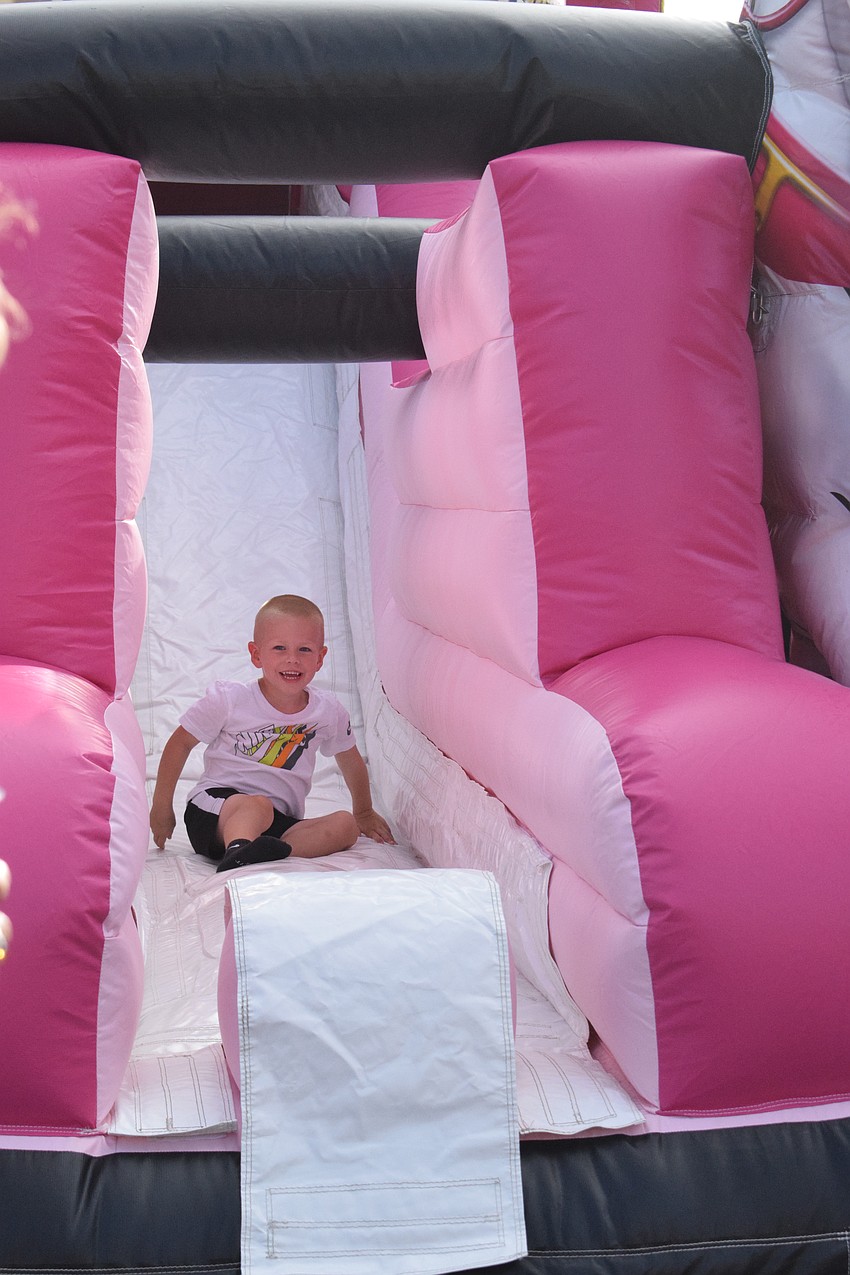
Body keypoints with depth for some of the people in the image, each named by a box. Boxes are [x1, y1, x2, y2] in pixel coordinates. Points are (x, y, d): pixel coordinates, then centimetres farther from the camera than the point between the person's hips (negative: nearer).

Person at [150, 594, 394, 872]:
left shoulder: (328, 711, 4)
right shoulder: (228, 699, -5)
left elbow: (350, 760, 24)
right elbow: (181, 743, 6)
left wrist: (364, 813, 33)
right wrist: (161, 806, 6)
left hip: (278, 825, 4)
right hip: (214, 813, -4)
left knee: (345, 825, -20)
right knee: (258, 806, -36)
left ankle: (269, 854, -42)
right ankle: (238, 854, -66)